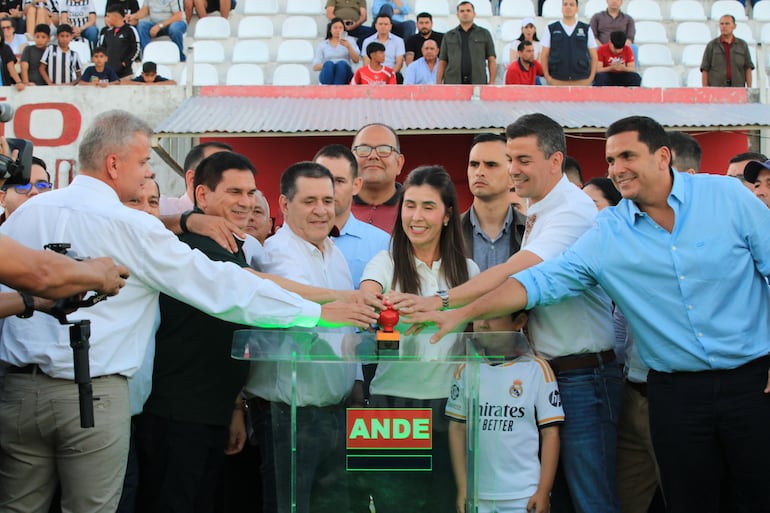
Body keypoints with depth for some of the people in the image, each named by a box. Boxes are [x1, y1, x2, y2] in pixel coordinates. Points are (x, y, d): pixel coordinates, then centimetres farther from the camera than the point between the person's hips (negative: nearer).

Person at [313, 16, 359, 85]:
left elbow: (356, 61, 4)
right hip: (327, 75, 0)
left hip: (344, 75, 0)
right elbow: (315, 67, 9)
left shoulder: (349, 40, 18)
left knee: (342, 63, -34)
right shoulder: (322, 44, 18)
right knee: (329, 64, -34)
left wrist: (348, 46, -12)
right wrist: (327, 65, -12)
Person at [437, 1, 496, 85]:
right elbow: (442, 63, 10)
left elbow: (491, 60, 5)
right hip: (453, 84, 1)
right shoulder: (448, 36, 12)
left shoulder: (484, 34, 8)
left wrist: (492, 84, -6)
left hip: (477, 84, -1)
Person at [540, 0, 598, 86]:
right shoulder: (551, 29, 10)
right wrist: (547, 76, -1)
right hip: (557, 81, 0)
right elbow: (544, 55, 9)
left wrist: (591, 77, 1)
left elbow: (594, 56, 12)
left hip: (582, 81, 1)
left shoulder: (586, 29, 12)